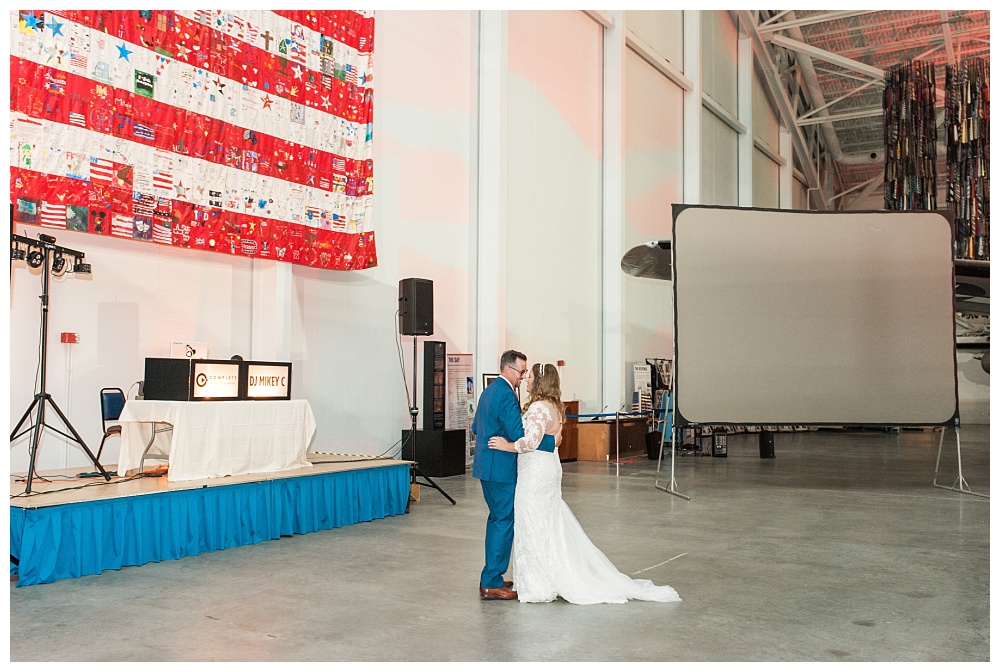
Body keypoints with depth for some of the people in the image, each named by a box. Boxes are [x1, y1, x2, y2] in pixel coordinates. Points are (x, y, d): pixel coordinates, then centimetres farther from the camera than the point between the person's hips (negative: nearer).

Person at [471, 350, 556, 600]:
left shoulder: (489, 390, 13)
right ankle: (491, 584, 1)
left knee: (497, 519, 17)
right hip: (501, 469, -10)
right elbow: (519, 436, -23)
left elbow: (476, 427, 22)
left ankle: (491, 577, 24)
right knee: (504, 521, -4)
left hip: (486, 466, 10)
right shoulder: (507, 395, -18)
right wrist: (552, 441, -18)